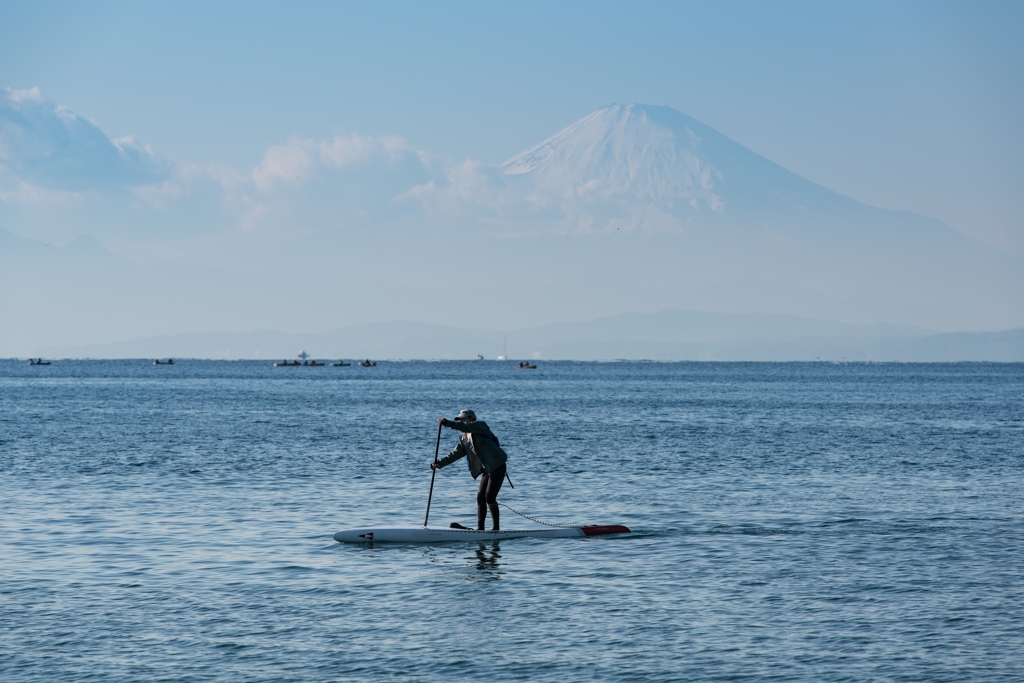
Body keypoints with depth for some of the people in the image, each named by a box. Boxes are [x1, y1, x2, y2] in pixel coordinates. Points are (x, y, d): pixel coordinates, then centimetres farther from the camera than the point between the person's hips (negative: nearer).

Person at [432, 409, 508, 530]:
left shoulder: (481, 426, -7)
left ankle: (497, 528, -4)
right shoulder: (464, 439, 15)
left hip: (498, 466, -9)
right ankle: (480, 528, 8)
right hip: (487, 469, 9)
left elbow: (466, 427, -27)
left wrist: (447, 423, -34)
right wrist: (440, 463, -7)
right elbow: (455, 454, 7)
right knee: (480, 498, 4)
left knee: (489, 497, -13)